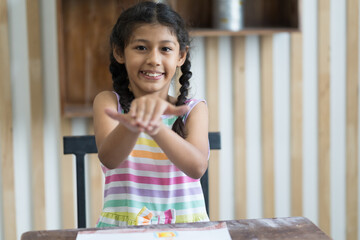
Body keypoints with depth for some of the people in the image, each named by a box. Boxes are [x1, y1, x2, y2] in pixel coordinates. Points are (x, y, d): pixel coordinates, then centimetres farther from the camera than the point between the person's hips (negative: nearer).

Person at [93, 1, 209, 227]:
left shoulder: (194, 109, 1)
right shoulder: (108, 102, 1)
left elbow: (197, 167, -17)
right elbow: (108, 159, -17)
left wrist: (155, 127, -34)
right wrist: (132, 124, -37)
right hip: (122, 228, -1)